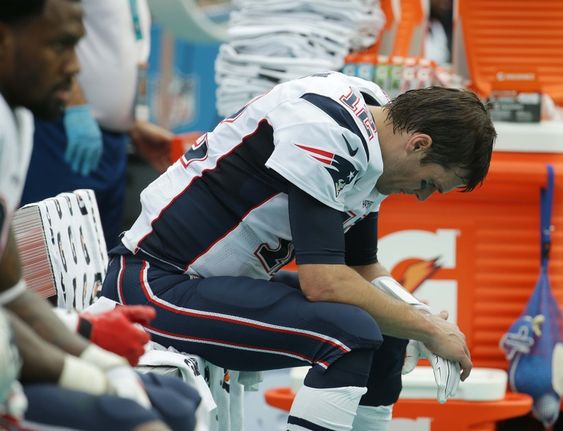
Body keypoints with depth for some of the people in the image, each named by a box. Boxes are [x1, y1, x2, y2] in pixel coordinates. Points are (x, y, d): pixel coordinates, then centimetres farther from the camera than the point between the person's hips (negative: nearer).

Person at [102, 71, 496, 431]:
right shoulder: (323, 128, -23)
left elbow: (362, 268, 16)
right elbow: (323, 282, -27)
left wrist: (426, 321, -3)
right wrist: (427, 329, -15)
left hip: (227, 280, 10)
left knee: (387, 329, 8)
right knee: (349, 331, -25)